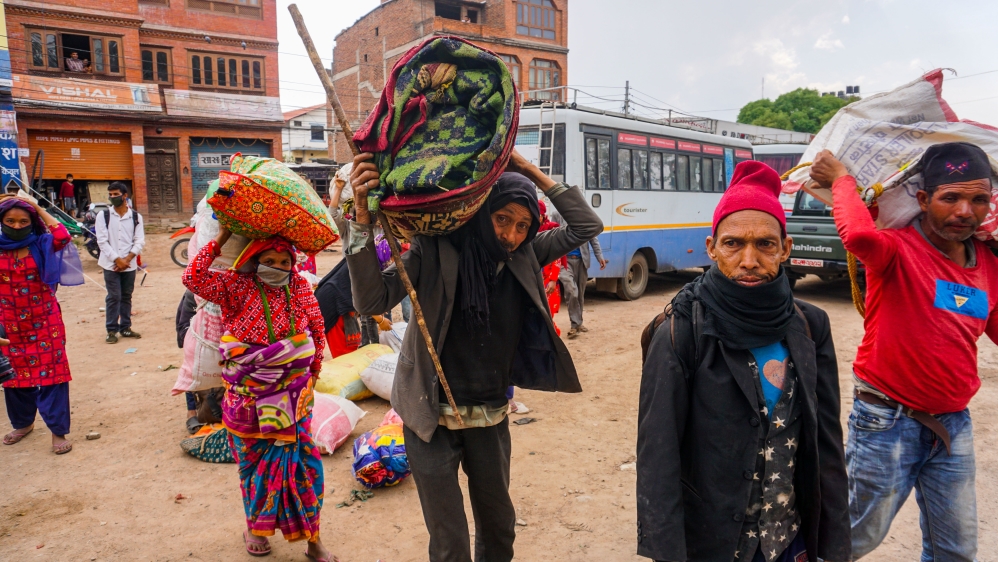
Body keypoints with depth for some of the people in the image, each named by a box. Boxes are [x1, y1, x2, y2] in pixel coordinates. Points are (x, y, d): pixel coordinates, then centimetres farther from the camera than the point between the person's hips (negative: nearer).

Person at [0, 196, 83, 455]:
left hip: (44, 321, -3)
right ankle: (22, 422, 37)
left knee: (51, 372, -1)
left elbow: (63, 236, -24)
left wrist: (39, 209, -15)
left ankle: (58, 430, 7)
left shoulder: (41, 244, -6)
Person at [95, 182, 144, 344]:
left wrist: (127, 259, -11)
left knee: (127, 296, 10)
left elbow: (140, 241, 1)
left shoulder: (136, 217, 3)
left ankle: (125, 327, 21)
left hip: (129, 265, 2)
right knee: (114, 297, -2)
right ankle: (112, 330, 7)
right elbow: (102, 241, -5)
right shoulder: (103, 216, 0)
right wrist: (117, 260, -12)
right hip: (111, 264, -2)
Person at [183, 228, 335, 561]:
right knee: (254, 460, 16)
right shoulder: (239, 287, -8)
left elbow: (317, 329, 5)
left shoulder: (300, 288, -2)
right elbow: (193, 279, -20)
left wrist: (313, 370, 8)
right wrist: (218, 242, -21)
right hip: (248, 394, -1)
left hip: (293, 395, 1)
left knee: (302, 461, 3)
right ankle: (255, 528, 40)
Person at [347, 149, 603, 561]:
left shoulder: (524, 257, -4)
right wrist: (362, 220, -33)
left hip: (491, 418, 4)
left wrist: (532, 174, -9)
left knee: (499, 527, 24)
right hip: (433, 418, -4)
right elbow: (371, 301, -22)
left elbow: (587, 226, -2)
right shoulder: (434, 249, -16)